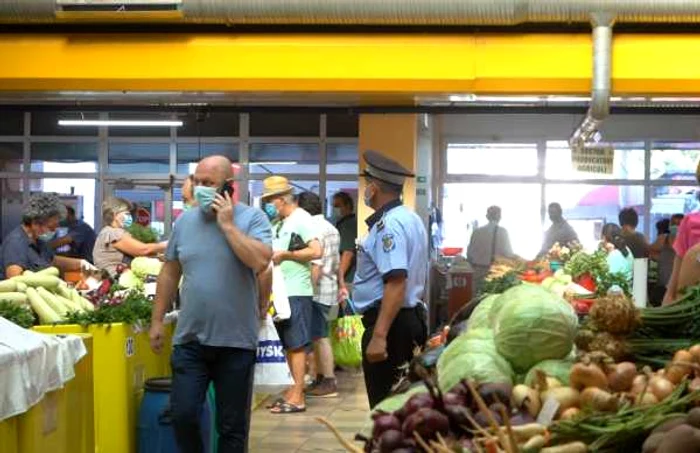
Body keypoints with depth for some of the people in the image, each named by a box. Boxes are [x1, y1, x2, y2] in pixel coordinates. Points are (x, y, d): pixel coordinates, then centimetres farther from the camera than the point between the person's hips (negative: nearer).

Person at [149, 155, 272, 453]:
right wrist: (157, 320, 10)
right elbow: (170, 274, 13)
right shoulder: (184, 221, 7)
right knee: (182, 415, 0)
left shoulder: (252, 218, -5)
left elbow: (260, 261, -22)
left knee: (232, 426, 8)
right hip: (190, 340, 3)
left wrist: (227, 224, -16)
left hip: (235, 342, -3)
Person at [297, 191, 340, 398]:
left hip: (318, 292, -9)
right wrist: (340, 285, 25)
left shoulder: (314, 229, -14)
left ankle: (329, 383, -1)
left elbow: (316, 266, -19)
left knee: (320, 337, -4)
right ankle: (321, 379, 19)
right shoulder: (331, 228, 15)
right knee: (318, 336, 14)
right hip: (330, 290, 9)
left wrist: (310, 289, -17)